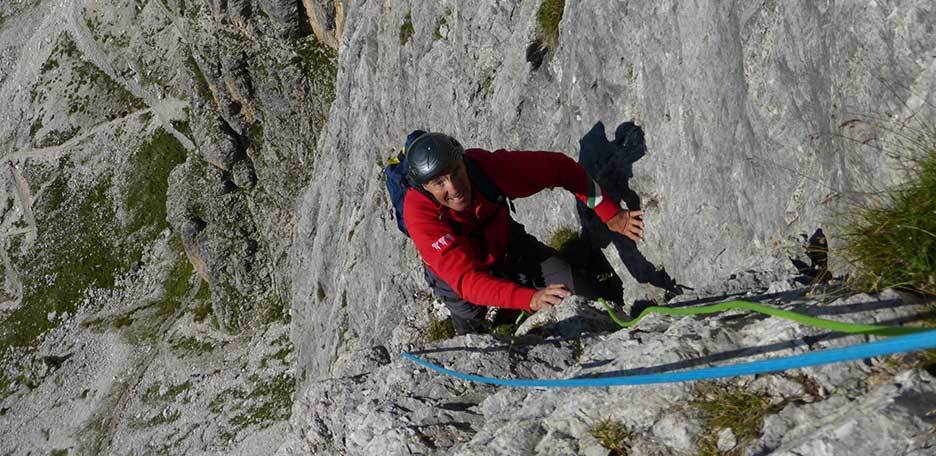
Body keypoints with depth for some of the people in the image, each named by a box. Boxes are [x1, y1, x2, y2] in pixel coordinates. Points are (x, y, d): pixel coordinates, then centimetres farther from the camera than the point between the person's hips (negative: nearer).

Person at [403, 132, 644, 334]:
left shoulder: (486, 166, -32)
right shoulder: (419, 214, -39)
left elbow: (560, 167, -20)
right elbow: (467, 280, -46)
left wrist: (610, 214, -21)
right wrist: (530, 299, -60)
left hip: (504, 244, 2)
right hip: (456, 273, -2)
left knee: (564, 286, -8)